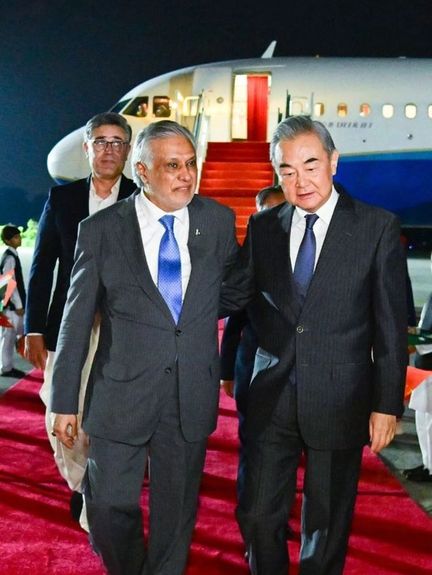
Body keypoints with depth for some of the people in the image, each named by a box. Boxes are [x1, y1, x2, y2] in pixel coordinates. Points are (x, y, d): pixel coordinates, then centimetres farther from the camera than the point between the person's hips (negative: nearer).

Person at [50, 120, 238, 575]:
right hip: (122, 394, -1)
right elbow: (76, 322, -2)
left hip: (193, 396, 2)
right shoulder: (100, 230, -5)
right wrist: (64, 402, -1)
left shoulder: (218, 221, 0)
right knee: (110, 508, 6)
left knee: (176, 513, 14)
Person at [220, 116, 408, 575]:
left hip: (339, 403, -2)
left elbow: (391, 325, -5)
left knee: (326, 525, 14)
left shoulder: (377, 227, -6)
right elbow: (231, 295, 7)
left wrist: (387, 404, -6)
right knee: (257, 517, 11)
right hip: (272, 400, 3)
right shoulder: (262, 227, 3)